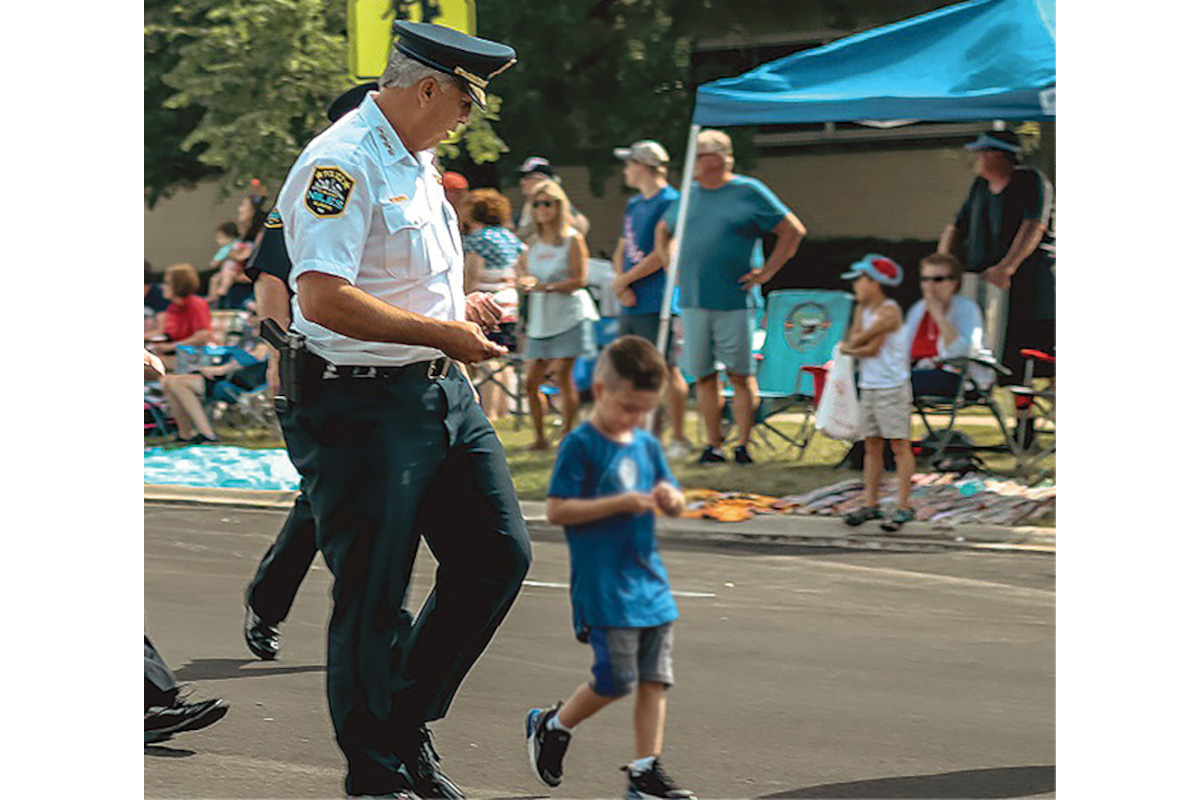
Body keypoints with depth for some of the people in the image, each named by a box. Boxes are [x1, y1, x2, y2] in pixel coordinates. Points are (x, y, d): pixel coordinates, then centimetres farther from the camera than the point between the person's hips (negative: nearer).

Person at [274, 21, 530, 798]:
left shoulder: (418, 162, 15)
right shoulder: (341, 165, -18)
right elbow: (324, 298, -27)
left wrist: (458, 306, 11)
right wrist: (443, 333, -22)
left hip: (442, 389, 10)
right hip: (362, 406, -9)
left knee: (498, 556, 8)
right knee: (373, 595, -1)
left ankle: (410, 721, 22)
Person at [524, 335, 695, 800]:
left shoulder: (647, 447, 11)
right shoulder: (581, 447, -9)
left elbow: (676, 506, 20)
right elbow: (557, 510, -14)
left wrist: (670, 497, -5)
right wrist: (620, 503, -19)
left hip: (649, 580, 7)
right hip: (603, 584, -7)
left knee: (655, 679, 3)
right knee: (616, 680, -6)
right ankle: (550, 727, 17)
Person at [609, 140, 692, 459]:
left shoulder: (669, 202, -10)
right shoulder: (634, 204, 18)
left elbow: (663, 254, -16)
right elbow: (622, 249, 18)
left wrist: (624, 280, -10)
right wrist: (622, 283, -1)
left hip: (658, 303, -9)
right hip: (632, 303, 9)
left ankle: (678, 438, 0)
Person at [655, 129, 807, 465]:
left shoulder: (749, 192, -1)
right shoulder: (689, 196, 13)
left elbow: (793, 231, 0)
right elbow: (662, 231, 31)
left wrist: (766, 272, -4)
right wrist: (670, 265, 16)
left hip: (734, 302, -5)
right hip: (693, 302, 5)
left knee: (740, 374, -3)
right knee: (703, 375, 4)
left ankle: (743, 445, 1)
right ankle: (713, 444, 10)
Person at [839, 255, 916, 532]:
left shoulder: (889, 311, -13)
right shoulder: (862, 309, 12)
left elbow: (872, 347, -16)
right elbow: (854, 340, 4)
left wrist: (850, 349, -1)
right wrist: (862, 348, -14)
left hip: (892, 388, -8)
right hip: (868, 387, 8)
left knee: (899, 446, -4)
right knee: (871, 446, 9)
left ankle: (903, 506, -3)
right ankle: (871, 504, 13)